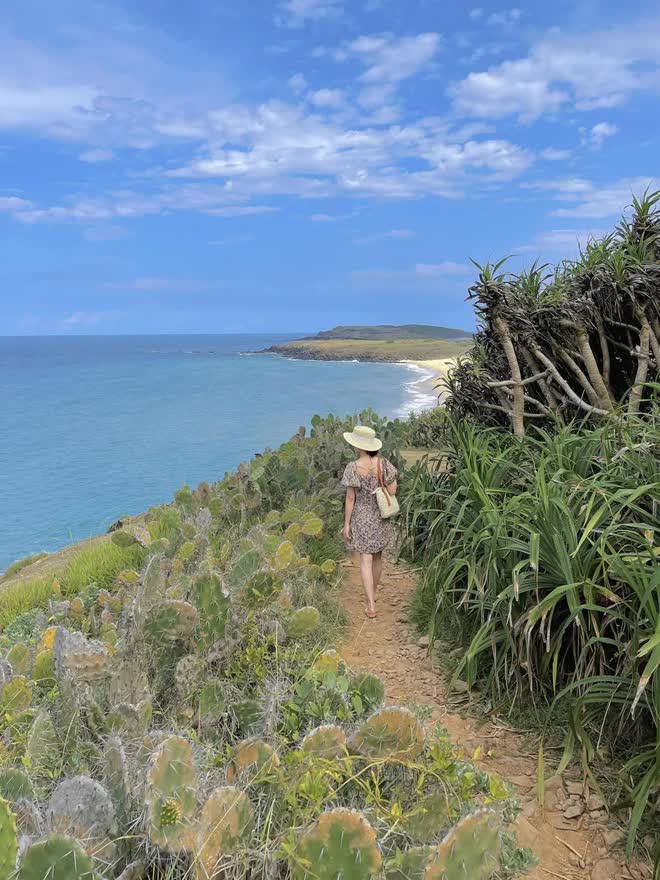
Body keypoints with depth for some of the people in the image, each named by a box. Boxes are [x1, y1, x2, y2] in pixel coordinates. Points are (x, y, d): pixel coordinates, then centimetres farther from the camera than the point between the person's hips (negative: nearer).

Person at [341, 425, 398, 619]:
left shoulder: (353, 468, -18)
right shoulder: (384, 463, -10)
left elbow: (350, 498, -14)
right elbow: (392, 491, -5)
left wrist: (346, 524, -4)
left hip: (362, 517, -3)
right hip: (382, 516, 4)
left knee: (366, 560, 3)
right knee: (377, 555, 22)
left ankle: (371, 606, 1)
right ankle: (374, 592, 42)